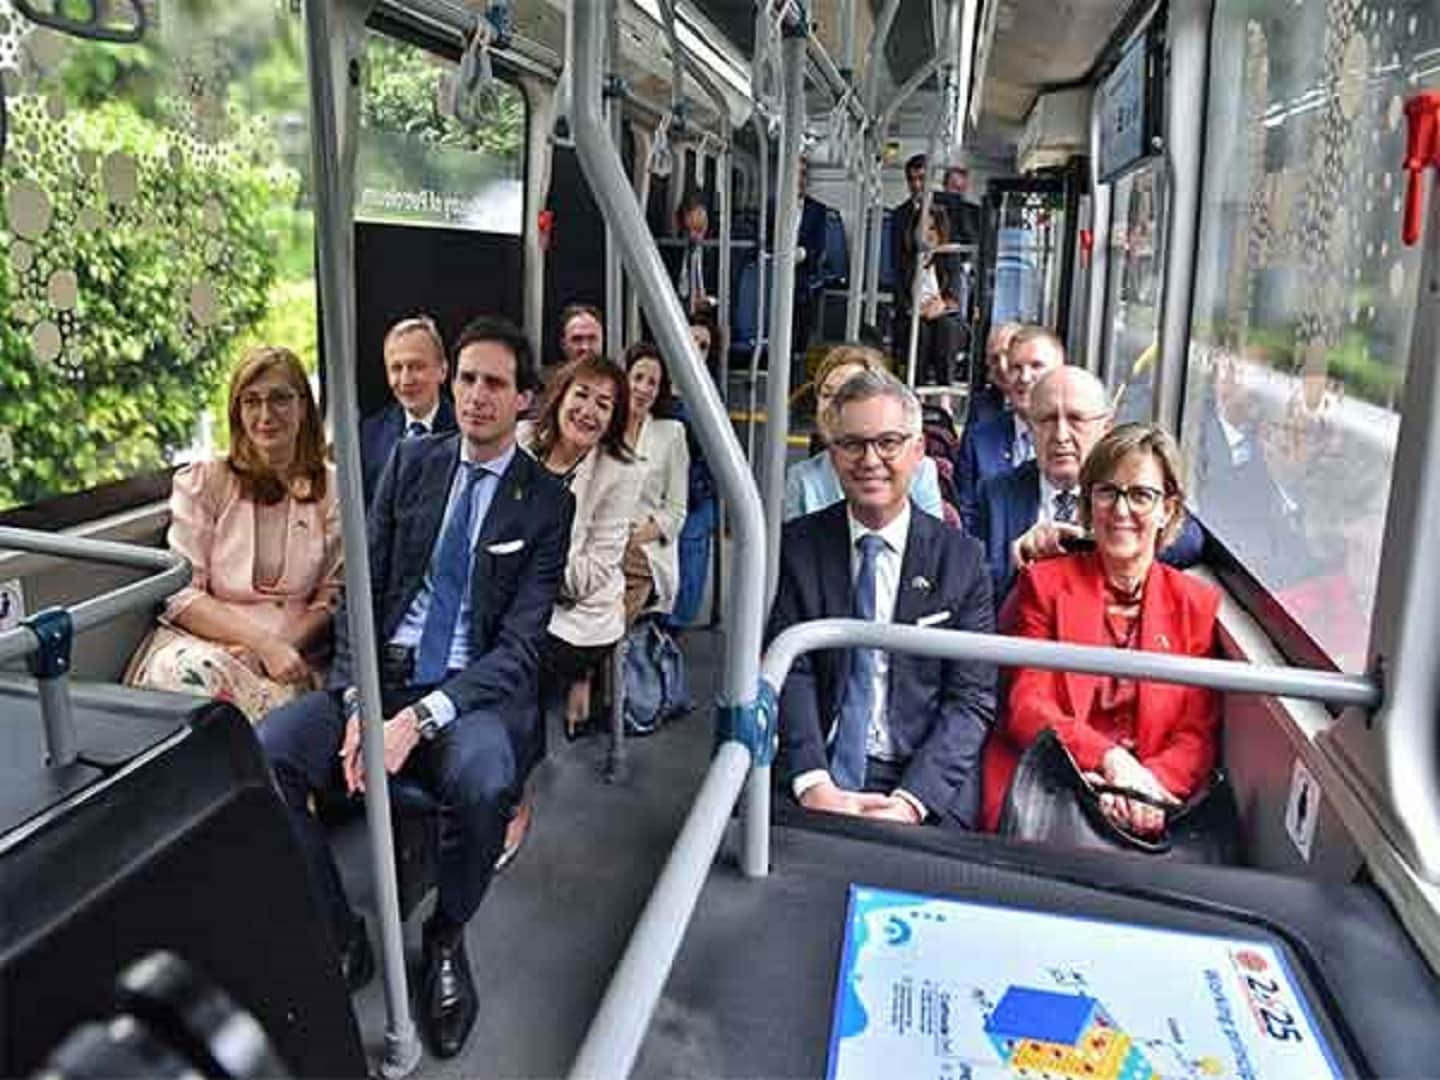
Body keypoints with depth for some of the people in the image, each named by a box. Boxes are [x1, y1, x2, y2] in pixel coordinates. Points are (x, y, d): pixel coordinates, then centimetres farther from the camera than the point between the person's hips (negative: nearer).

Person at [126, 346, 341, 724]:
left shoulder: (332, 488, 10)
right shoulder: (203, 482, 7)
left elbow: (331, 597, 8)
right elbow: (180, 593, 0)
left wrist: (282, 645, -12)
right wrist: (263, 641, -15)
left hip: (292, 654, 0)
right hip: (203, 640, 1)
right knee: (193, 674, -34)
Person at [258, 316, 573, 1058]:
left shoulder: (547, 501, -2)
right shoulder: (411, 461, 8)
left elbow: (518, 644, -8)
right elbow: (364, 587, 5)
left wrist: (420, 718, -21)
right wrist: (356, 702, -11)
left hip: (476, 691, -3)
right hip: (382, 673, 4)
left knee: (482, 784, -35)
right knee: (261, 754, -22)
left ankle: (446, 938, -1)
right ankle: (338, 934, 0)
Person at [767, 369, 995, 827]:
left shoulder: (961, 559, 2)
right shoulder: (797, 547, 4)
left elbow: (971, 699, -2)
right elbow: (790, 671, -4)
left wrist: (909, 802, -15)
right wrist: (814, 785, -18)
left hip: (923, 781, 0)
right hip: (816, 774, 1)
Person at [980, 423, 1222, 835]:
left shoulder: (1198, 603, 10)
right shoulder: (1044, 583, 7)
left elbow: (1199, 734, 4)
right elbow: (1027, 707, -1)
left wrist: (1149, 782, -16)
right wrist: (1111, 760, -18)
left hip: (1145, 798, 1)